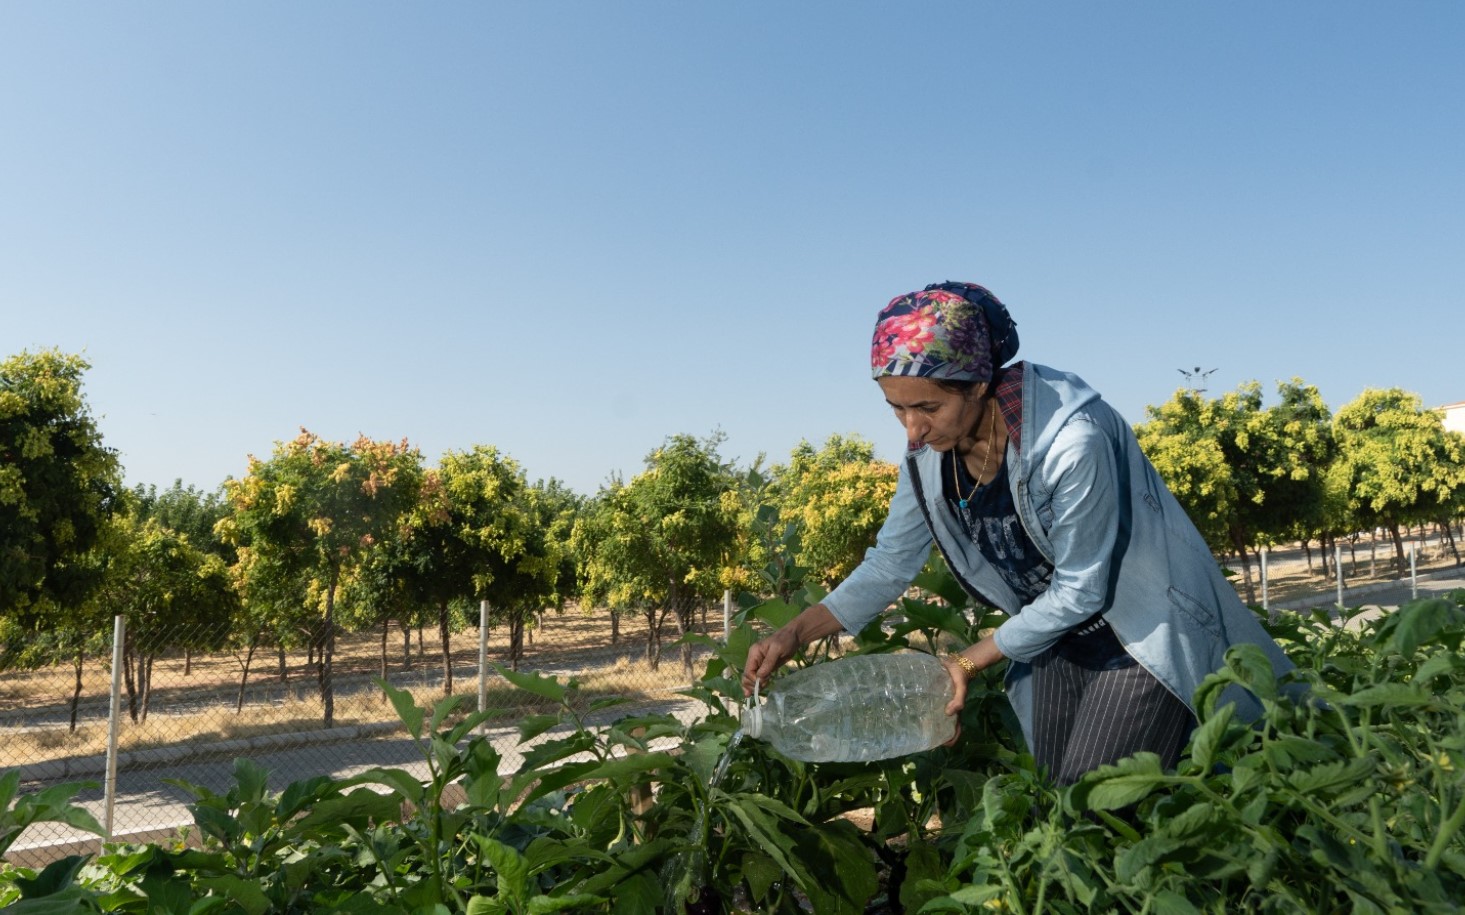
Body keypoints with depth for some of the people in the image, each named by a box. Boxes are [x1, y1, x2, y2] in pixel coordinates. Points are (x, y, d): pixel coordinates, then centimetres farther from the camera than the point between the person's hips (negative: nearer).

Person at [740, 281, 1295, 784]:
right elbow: (889, 565, -3)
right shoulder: (929, 452, -12)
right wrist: (794, 635, -14)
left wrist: (969, 662, -18)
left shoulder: (1072, 442, -33)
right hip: (1057, 637, 6)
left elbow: (1081, 591, -22)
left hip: (1143, 634, -6)